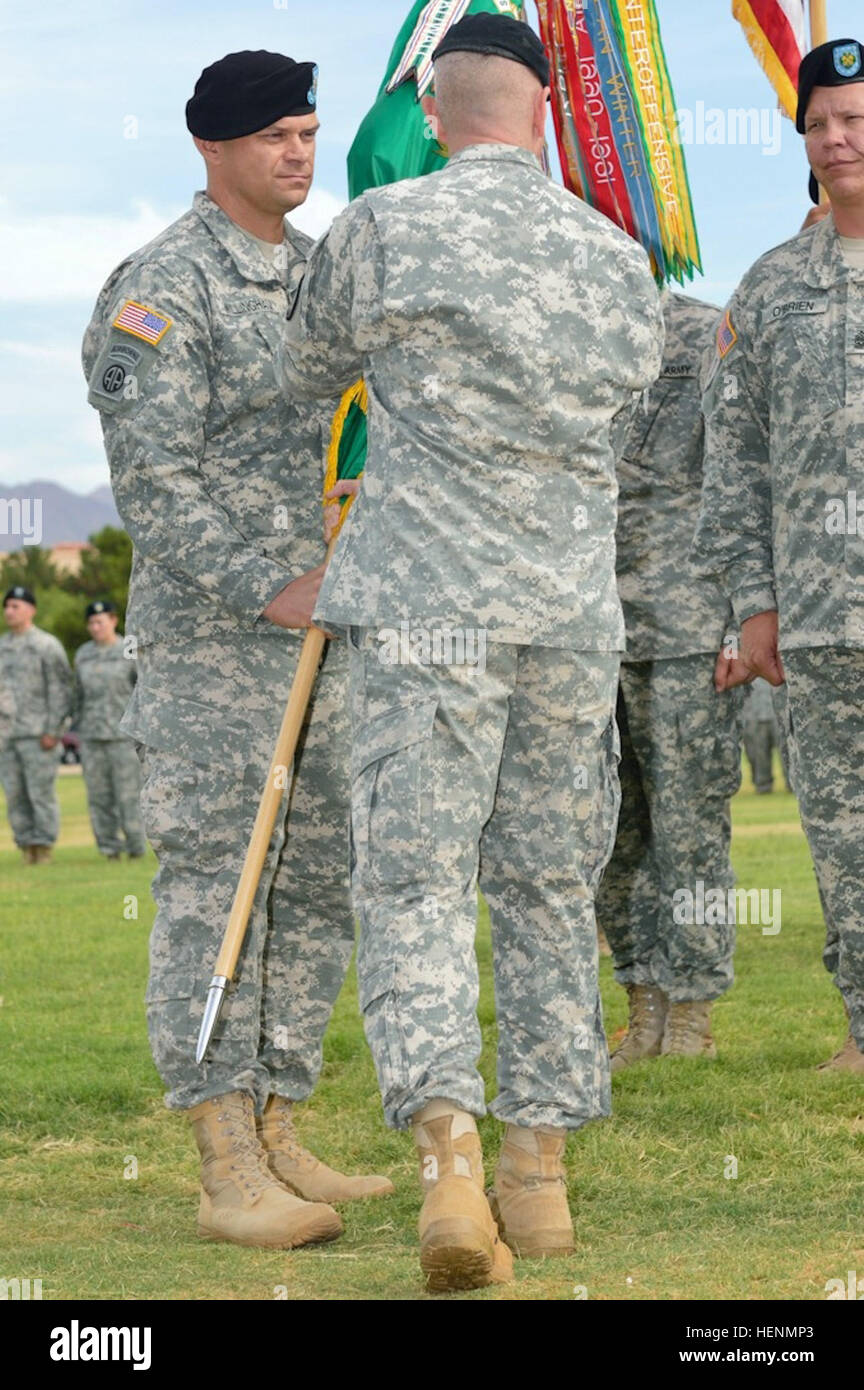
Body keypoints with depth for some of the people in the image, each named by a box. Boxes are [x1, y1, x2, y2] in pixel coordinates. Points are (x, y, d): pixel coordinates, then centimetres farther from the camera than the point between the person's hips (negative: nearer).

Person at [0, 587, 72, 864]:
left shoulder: (47, 645, -3)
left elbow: (61, 690, -7)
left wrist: (53, 731, -14)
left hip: (39, 735, -6)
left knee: (41, 791, -7)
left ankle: (44, 847, -2)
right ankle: (26, 846, 8)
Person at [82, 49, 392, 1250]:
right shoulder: (166, 286, -9)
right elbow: (152, 476, -15)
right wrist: (266, 588, -21)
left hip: (324, 629, 8)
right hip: (208, 635, -8)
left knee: (316, 890, 8)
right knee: (213, 888, -8)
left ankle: (275, 1136, 16)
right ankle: (227, 1169, -8)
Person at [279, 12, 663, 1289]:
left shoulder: (383, 230, -4)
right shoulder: (619, 260, 6)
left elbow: (309, 373, 12)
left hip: (427, 607, -3)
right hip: (573, 611, 3)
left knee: (416, 882, -4)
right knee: (548, 888, 12)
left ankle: (451, 1158, -22)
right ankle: (539, 1169, 17)